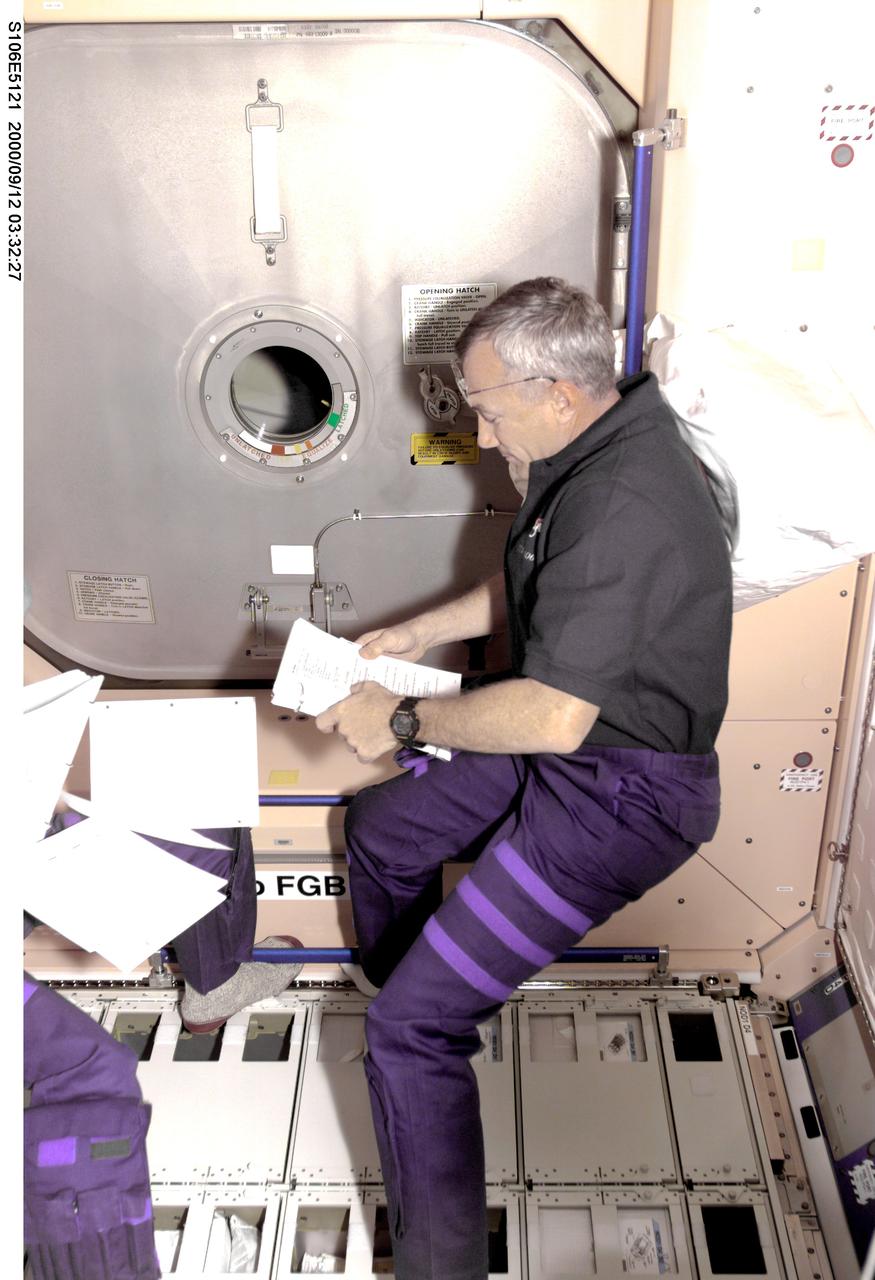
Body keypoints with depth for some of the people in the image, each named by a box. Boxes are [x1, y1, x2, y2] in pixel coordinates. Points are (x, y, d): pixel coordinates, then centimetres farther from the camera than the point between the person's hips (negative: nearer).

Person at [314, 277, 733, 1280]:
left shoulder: (621, 507, -31)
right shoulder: (592, 446, 2)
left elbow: (553, 717, -33)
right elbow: (531, 585, 18)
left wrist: (402, 721, -19)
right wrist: (423, 633, 9)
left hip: (620, 793, -10)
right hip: (571, 745, 10)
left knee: (411, 1029, -10)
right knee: (379, 828, 26)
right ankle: (400, 999, 50)